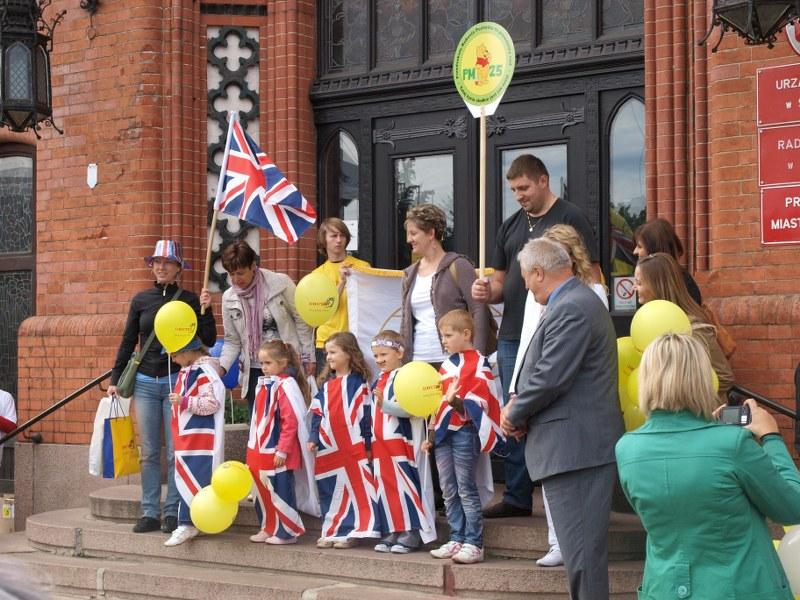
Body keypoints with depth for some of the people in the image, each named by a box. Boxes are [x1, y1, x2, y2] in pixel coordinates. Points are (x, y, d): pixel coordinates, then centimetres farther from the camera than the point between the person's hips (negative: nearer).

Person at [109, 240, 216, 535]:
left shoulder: (190, 300, 1)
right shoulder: (141, 300, 8)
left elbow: (209, 341, -1)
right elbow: (128, 342, 12)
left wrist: (205, 310, -13)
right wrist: (115, 379, 9)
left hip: (177, 381, -2)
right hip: (145, 382, 3)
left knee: (175, 452, -1)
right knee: (149, 452, 5)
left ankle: (172, 512, 5)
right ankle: (150, 513, 9)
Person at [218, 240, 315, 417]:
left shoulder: (280, 283, -9)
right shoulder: (229, 298, 1)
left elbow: (301, 321, -2)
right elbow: (232, 341, 8)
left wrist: (308, 357, -2)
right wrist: (221, 367, -8)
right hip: (254, 371, 3)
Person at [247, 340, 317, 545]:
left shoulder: (285, 386, -15)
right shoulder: (263, 385, 11)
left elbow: (291, 422, -18)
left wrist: (282, 450, -18)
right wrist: (254, 448, 18)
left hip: (278, 452, -8)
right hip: (261, 451, 9)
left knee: (281, 492, -1)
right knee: (263, 491, 15)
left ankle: (286, 531, 10)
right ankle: (268, 528, 26)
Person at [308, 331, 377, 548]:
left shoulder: (358, 382, -4)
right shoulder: (326, 385, 13)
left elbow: (366, 414, -5)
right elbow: (317, 413, 15)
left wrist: (368, 444, -6)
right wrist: (313, 438, 5)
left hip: (352, 447, -6)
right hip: (328, 448, 6)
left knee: (353, 489, -3)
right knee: (329, 492, 10)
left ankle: (349, 532, 3)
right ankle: (330, 531, 17)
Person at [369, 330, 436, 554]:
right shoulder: (378, 382, 18)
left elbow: (409, 408, -20)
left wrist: (384, 403, -29)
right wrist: (371, 441, 23)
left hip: (402, 443, -8)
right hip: (380, 445, 8)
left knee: (406, 484, -7)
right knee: (385, 487, 8)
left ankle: (412, 532, -4)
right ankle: (391, 531, 13)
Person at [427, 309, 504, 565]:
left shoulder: (478, 363, -8)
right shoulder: (446, 365, 16)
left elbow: (479, 403, -14)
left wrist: (457, 402, -31)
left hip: (465, 432, -8)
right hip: (443, 433, 8)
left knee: (466, 489, -6)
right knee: (449, 491, 9)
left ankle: (474, 544, -3)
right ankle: (456, 539, 15)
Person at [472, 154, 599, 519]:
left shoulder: (570, 219, -2)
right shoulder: (511, 226, 17)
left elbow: (591, 276, -6)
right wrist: (486, 291, -2)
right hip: (512, 337, 6)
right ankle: (517, 497, 18)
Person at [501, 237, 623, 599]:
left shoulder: (571, 309, -17)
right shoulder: (578, 301, 17)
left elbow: (551, 376, -22)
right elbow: (548, 368, 20)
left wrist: (515, 414, -6)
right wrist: (520, 404, 5)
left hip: (574, 448, -11)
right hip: (581, 446, 11)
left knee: (581, 549, -7)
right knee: (583, 546, 16)